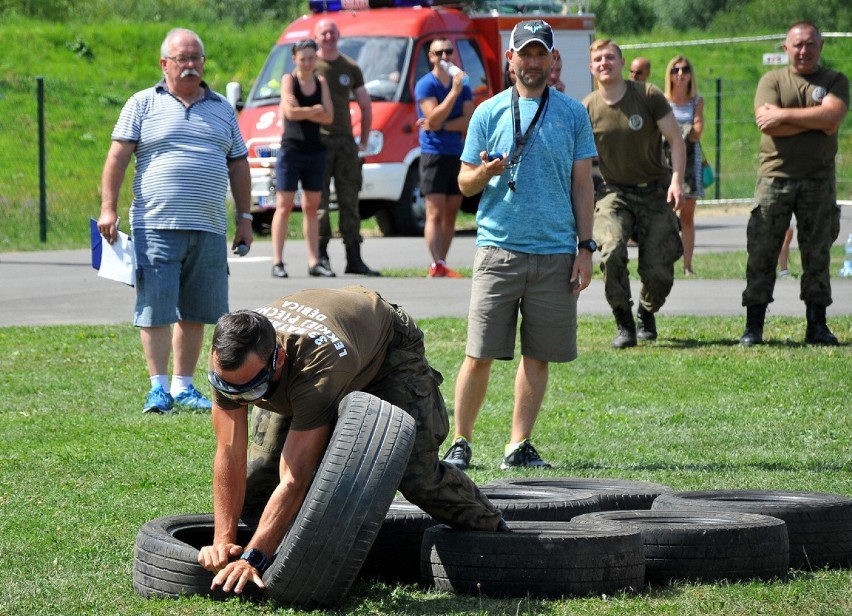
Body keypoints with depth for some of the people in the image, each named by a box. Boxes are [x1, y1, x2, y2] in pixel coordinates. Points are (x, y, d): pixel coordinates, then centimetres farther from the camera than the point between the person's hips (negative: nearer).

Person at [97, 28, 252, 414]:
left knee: (195, 312, 6)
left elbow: (238, 165, 20)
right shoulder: (143, 105, 6)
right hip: (156, 226, -3)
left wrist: (244, 218, 15)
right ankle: (159, 387, 0)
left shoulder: (222, 110, 17)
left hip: (208, 230, 4)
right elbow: (118, 157, 1)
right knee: (155, 309, -5)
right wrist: (108, 208, -7)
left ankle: (183, 386, 14)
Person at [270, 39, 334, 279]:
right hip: (291, 149, -4)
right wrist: (315, 110, -5)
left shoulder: (321, 82, 10)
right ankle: (277, 262, -6)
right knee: (284, 205, -4)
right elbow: (291, 111, -17)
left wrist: (303, 112, -13)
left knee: (312, 207, 7)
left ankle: (314, 261, 9)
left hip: (315, 150, 4)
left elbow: (328, 117, -1)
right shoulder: (288, 80, -2)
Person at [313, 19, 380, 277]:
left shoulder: (350, 68, 13)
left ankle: (354, 260, 5)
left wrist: (363, 141, 15)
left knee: (350, 202, 4)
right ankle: (321, 255, -3)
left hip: (345, 141, 4)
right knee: (319, 202, -6)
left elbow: (365, 106, 20)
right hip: (318, 141, -4)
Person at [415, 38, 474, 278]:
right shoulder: (425, 85, -4)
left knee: (450, 215, 6)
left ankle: (442, 264, 9)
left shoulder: (463, 86, 10)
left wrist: (441, 126, -14)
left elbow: (470, 121, -1)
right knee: (435, 214, -11)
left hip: (458, 155, 5)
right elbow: (434, 119, -16)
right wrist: (454, 92, -21)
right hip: (433, 155, -5)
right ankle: (437, 265, -17)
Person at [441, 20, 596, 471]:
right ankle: (460, 443, 5)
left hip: (555, 254, 1)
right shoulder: (488, 113, 7)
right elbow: (464, 183, 9)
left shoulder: (572, 114, 10)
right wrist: (486, 172, -15)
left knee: (538, 356, 3)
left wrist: (585, 247, 3)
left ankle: (518, 446, 10)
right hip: (499, 248, -1)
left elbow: (582, 185, 10)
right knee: (479, 355, -4)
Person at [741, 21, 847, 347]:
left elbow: (832, 117, -13)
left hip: (818, 180, 1)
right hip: (775, 176, -1)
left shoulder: (835, 81, 7)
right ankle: (753, 326, 1)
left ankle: (817, 325, 9)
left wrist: (784, 115, -13)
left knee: (817, 253, 3)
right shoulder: (772, 81, 6)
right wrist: (815, 120, -10)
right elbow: (766, 123, -10)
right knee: (762, 252, -3)